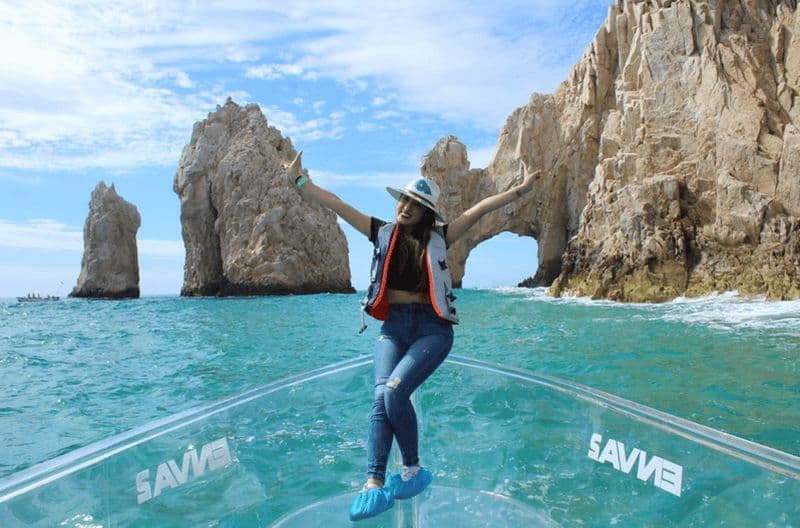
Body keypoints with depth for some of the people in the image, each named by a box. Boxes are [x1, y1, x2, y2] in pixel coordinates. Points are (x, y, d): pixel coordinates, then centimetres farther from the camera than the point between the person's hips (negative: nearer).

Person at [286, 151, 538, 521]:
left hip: (432, 328, -2)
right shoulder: (383, 233, 8)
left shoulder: (438, 237, 3)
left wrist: (520, 190, -9)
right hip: (393, 326, 3)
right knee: (382, 397, -16)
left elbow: (479, 210, -4)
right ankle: (374, 484, -12)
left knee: (395, 391, -22)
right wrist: (299, 180, 4)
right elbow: (335, 205, 6)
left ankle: (413, 469, 0)